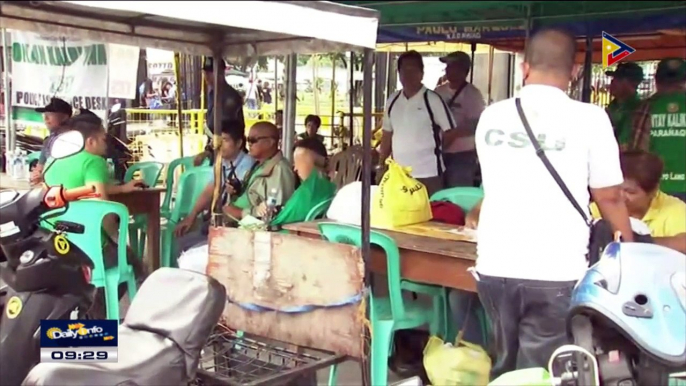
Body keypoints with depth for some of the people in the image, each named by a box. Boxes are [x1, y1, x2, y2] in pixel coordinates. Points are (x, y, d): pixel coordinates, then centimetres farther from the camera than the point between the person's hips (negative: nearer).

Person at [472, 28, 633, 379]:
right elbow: (609, 196, 2)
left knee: (505, 366, 20)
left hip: (494, 267, 4)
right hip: (554, 273, -4)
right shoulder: (588, 118, -6)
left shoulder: (492, 116, 6)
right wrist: (629, 243, 19)